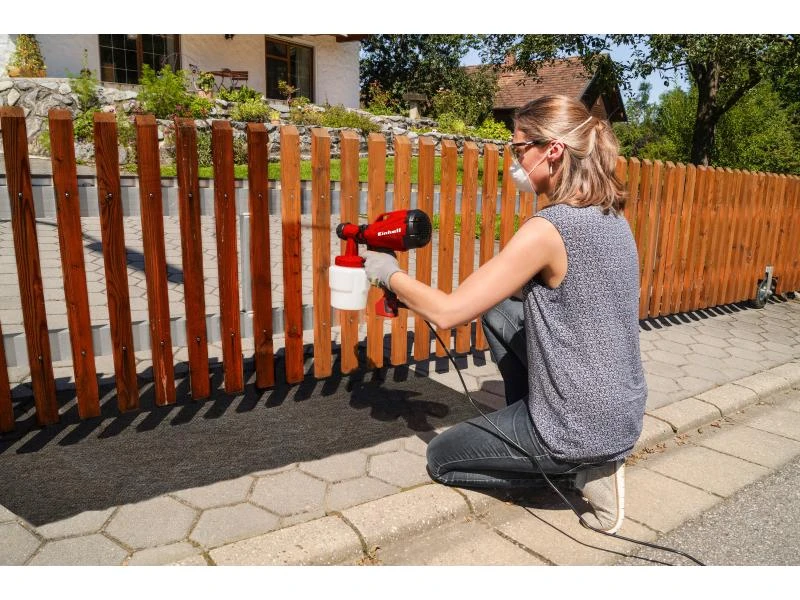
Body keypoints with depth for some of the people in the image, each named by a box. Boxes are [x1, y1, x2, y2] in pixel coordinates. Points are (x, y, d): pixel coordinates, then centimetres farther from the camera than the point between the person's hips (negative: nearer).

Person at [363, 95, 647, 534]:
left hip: (580, 430, -8)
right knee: (498, 311, 18)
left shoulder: (548, 229, -25)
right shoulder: (610, 217, 1)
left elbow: (447, 313, -23)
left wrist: (390, 273, -7)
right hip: (624, 415, 8)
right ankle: (525, 428, 20)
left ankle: (581, 468, 6)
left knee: (440, 456, 15)